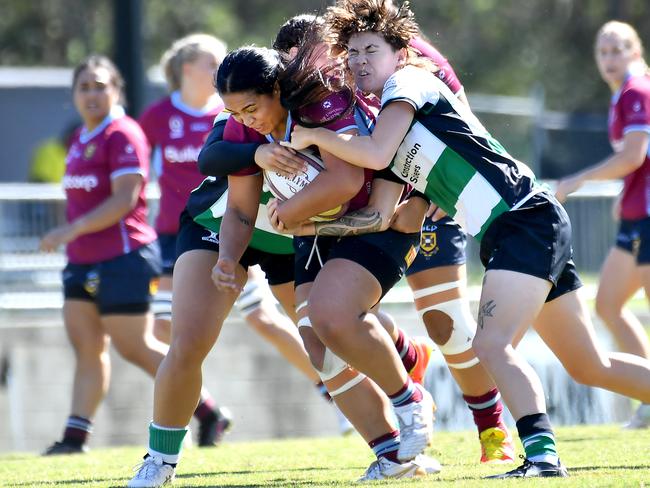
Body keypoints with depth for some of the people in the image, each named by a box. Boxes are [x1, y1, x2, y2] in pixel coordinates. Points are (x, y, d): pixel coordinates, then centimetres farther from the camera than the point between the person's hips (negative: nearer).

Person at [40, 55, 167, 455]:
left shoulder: (123, 135, -13)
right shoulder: (82, 138, 16)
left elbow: (124, 199, -21)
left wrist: (73, 229, -25)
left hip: (123, 257, -9)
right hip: (84, 261, 9)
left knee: (135, 347, -6)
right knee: (86, 345, 4)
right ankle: (76, 435, 3)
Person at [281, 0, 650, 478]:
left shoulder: (408, 82, -4)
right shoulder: (384, 120, 20)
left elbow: (375, 154, -21)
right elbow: (382, 215, 14)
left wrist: (312, 135, -8)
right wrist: (311, 223, 9)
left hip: (526, 218, -10)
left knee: (493, 344, -24)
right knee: (590, 366, 14)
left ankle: (543, 455, -34)